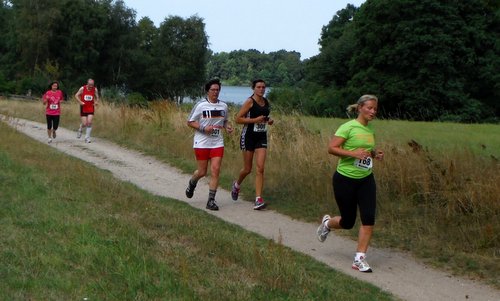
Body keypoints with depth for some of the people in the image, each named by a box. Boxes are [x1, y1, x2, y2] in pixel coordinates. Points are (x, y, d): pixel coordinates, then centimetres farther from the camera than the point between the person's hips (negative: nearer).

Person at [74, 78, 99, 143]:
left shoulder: (95, 89, -2)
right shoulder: (82, 88, -7)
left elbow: (97, 97, 10)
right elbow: (76, 95, 1)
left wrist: (96, 102, -13)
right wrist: (80, 102, -15)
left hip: (91, 108, 1)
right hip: (83, 108, -1)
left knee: (89, 123, -9)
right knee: (84, 124, -4)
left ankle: (87, 138, 1)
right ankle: (80, 130, 32)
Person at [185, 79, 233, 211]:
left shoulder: (223, 106, 6)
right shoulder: (200, 105, -6)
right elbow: (190, 122, -3)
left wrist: (228, 126, -1)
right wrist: (204, 128, -17)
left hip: (217, 143, 3)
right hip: (202, 143, -3)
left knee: (215, 170, -7)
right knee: (202, 172, 5)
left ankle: (211, 200, 0)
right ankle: (192, 183, 41)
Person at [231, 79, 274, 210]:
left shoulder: (266, 102, 8)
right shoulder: (250, 102, -10)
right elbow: (238, 119, -13)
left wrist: (269, 120, 5)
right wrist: (255, 120, -20)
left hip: (262, 137, 4)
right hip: (249, 136, -4)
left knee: (260, 168, -8)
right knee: (247, 169, 7)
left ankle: (258, 199, -10)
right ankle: (237, 184, 39)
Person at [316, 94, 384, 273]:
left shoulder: (370, 130, 8)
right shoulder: (348, 127, -12)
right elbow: (331, 148, -17)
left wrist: (376, 154, 3)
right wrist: (354, 153, -27)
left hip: (366, 180, 5)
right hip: (345, 179, -5)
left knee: (369, 218, -9)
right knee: (348, 222, 6)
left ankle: (360, 259, 1)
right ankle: (327, 223, 41)